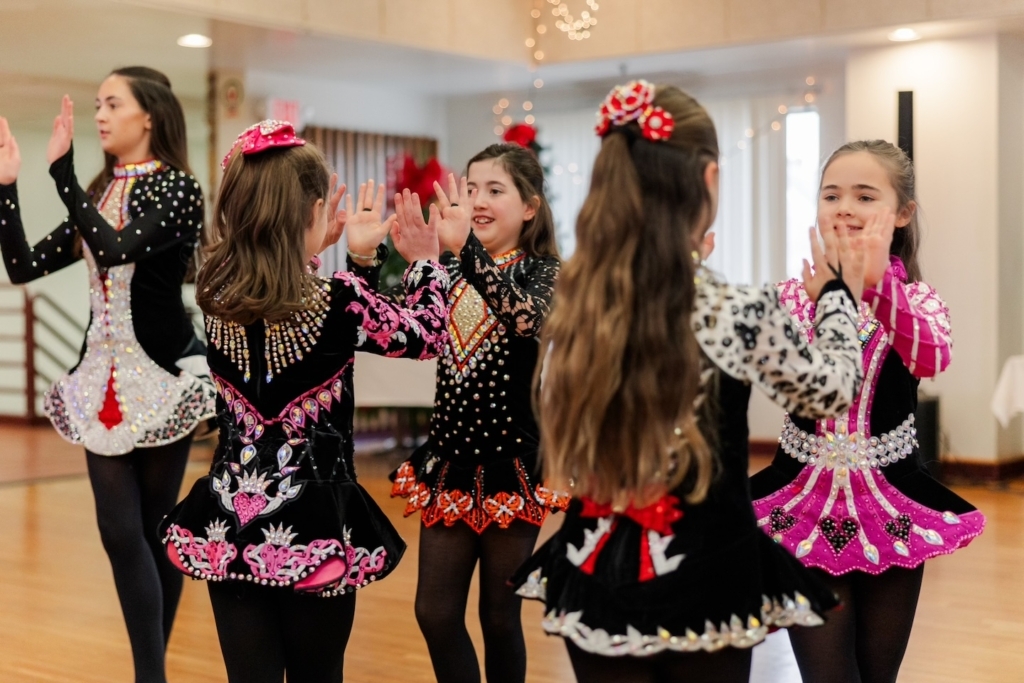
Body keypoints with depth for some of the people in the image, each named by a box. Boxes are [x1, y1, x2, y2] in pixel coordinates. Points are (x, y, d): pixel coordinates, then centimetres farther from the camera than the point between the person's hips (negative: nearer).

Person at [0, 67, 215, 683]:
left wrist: (62, 169, -22)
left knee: (154, 527, 3)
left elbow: (116, 249, -24)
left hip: (161, 376, -5)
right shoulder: (98, 194, 12)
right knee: (121, 529, 1)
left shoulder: (178, 187, -8)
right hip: (104, 378, 6)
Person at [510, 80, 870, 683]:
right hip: (703, 587, -3)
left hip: (598, 586, 4)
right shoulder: (740, 313, -18)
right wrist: (838, 295, 16)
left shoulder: (574, 304, -6)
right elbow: (832, 391, 0)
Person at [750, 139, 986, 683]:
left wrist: (879, 282, -41)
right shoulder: (793, 294, -1)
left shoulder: (917, 298, -2)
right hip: (806, 502, 0)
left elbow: (932, 358, -25)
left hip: (890, 505, 1)